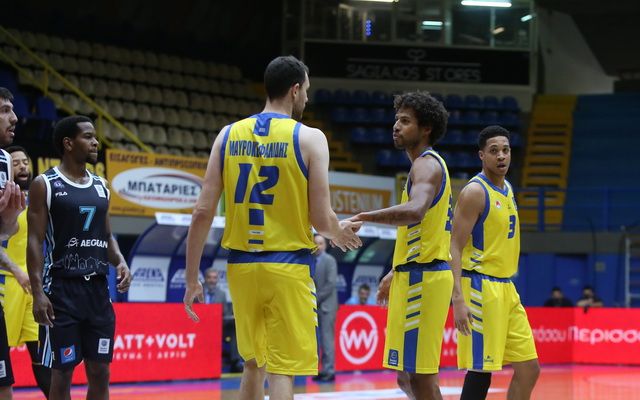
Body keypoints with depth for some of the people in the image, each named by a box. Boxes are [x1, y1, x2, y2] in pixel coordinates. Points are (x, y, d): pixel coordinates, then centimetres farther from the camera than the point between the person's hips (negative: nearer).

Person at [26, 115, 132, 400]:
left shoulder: (101, 186, 13)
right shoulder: (45, 184, -5)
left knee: (100, 372, 6)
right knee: (62, 373, -2)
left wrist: (120, 262, -1)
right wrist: (38, 292, -17)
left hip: (98, 288, 6)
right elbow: (35, 241, -8)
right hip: (62, 289, -6)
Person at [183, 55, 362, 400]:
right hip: (288, 268, -5)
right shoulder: (309, 138, -6)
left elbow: (203, 211, 0)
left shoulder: (229, 135, 5)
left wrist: (192, 279, 5)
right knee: (282, 370, -3)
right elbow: (321, 219, -9)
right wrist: (339, 234, 14)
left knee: (253, 364, 20)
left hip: (241, 266, 5)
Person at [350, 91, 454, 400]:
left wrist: (361, 218, -33)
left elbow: (415, 212, -33)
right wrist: (395, 273, 30)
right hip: (415, 274, 10)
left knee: (419, 375, -9)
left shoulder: (427, 164, -12)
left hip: (423, 278, -10)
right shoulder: (427, 164, 20)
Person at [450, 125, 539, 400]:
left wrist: (505, 288, 20)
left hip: (506, 289, 9)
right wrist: (458, 299, -25)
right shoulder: (475, 192, -12)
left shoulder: (507, 189, 14)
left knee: (529, 369, 7)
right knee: (481, 370, -8)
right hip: (481, 288, -9)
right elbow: (455, 248, -17)